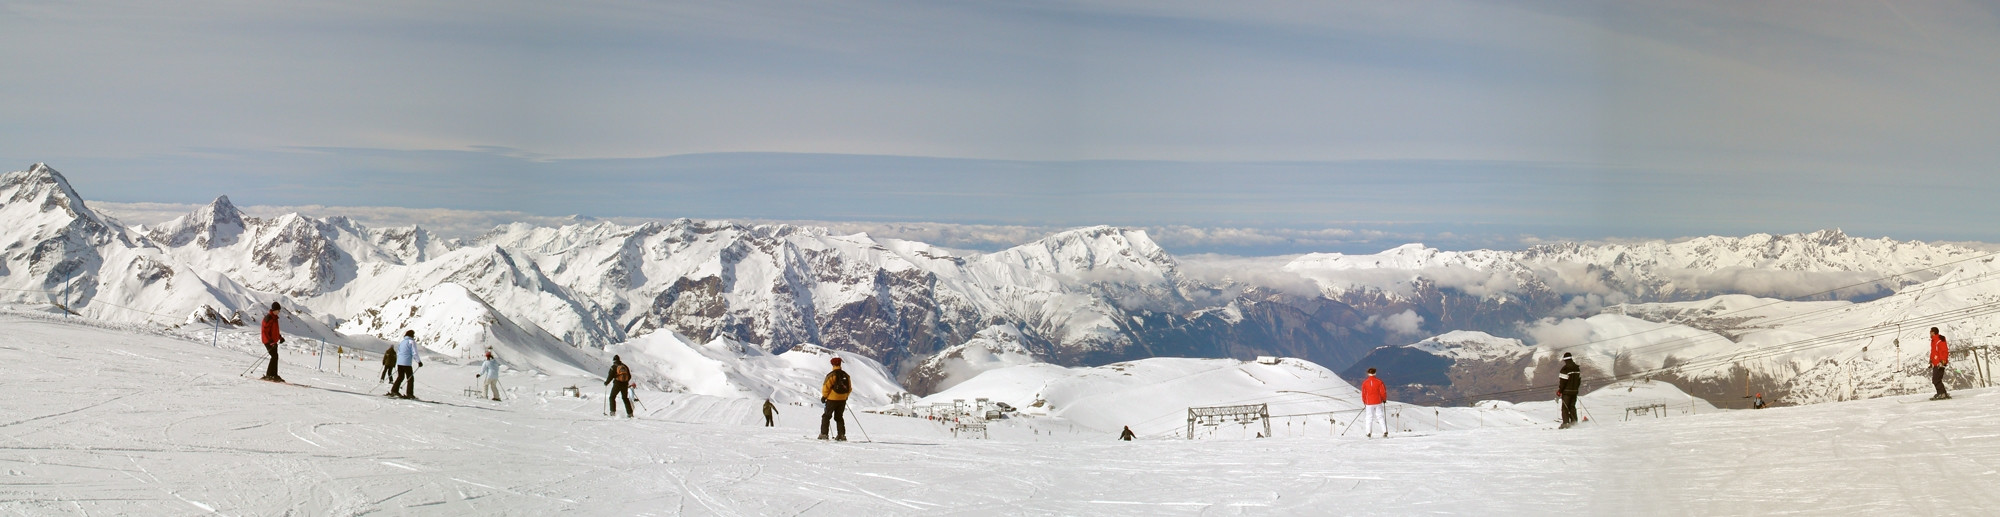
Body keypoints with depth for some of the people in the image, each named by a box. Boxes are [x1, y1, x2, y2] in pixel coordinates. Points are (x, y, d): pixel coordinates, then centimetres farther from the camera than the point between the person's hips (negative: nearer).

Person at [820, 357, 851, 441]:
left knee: (826, 416, 5)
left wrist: (824, 396, 1)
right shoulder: (846, 375, 5)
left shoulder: (832, 375, -13)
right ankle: (842, 435, 9)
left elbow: (826, 387, -13)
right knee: (839, 417, 15)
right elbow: (849, 389, 13)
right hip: (842, 400, 5)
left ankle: (824, 434, -1)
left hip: (832, 399, -5)